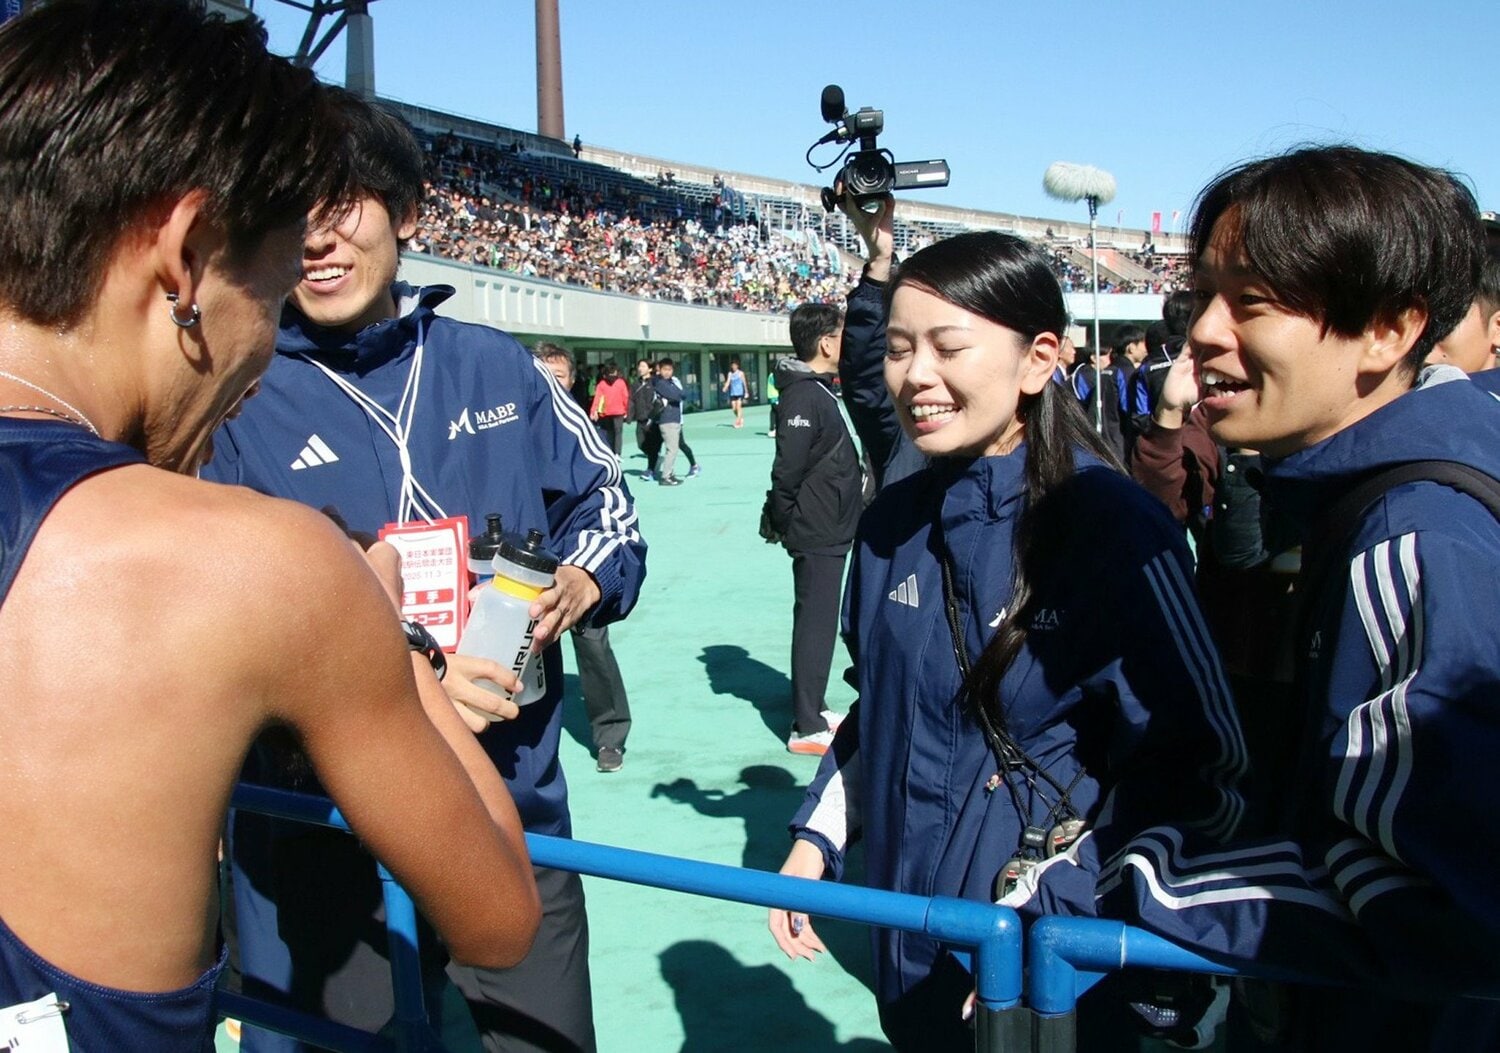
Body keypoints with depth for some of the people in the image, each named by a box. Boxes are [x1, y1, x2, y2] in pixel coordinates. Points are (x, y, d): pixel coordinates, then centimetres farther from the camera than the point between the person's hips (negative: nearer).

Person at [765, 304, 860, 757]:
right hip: (817, 535, -10)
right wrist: (784, 521, -12)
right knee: (815, 625, -2)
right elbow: (788, 469, -24)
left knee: (818, 623, 17)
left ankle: (812, 711, 29)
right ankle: (806, 728, 6)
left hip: (828, 534, 10)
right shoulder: (805, 396, -19)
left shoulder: (818, 391, 13)